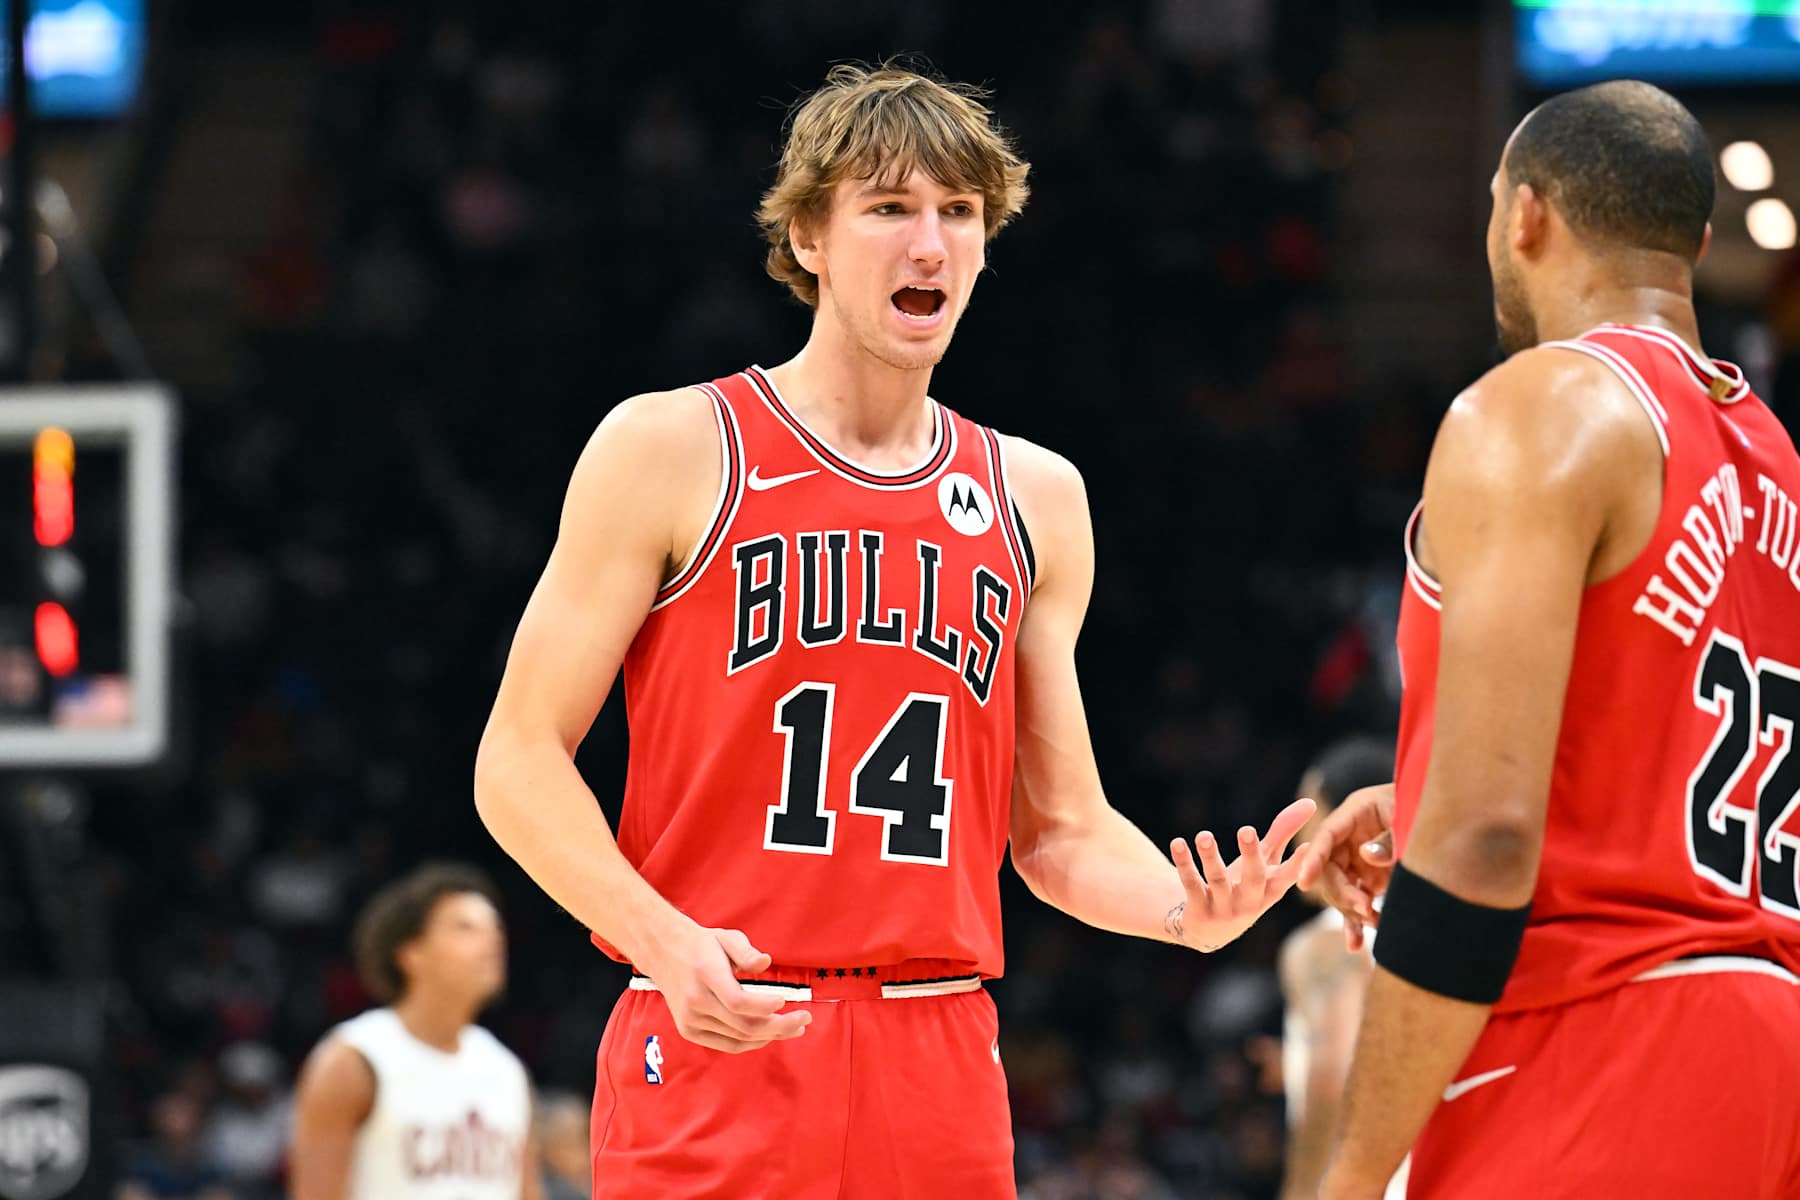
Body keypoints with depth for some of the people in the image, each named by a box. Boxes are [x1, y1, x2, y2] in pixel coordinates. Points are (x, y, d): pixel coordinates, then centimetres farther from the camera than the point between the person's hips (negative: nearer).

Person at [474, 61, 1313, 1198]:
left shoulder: (1036, 498, 13)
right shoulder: (670, 452, 0)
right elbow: (520, 760, -3)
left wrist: (1187, 910, -5)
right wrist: (664, 941, -18)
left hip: (940, 1072, 4)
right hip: (714, 1044, -4)